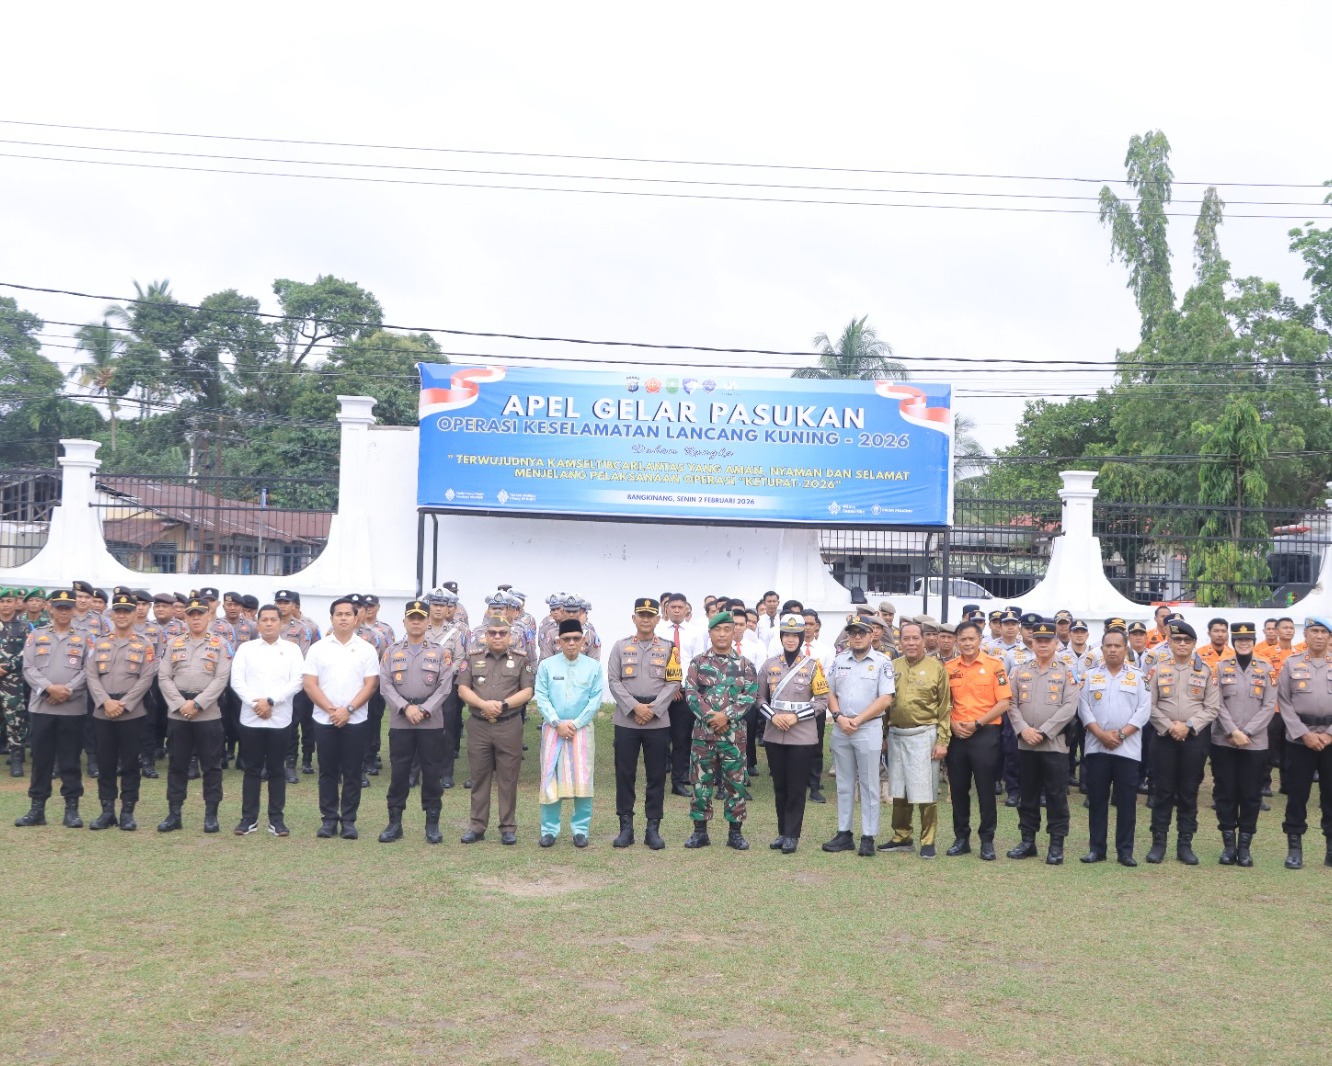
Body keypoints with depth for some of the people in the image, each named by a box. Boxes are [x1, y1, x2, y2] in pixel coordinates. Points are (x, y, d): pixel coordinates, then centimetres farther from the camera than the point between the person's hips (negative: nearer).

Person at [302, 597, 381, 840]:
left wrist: (348, 709, -14)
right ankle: (328, 819, 14)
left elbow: (371, 684, -3)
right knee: (327, 771, 6)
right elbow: (310, 685, -2)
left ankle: (349, 820, 11)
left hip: (355, 720, 0)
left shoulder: (366, 649, 2)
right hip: (324, 720, 1)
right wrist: (331, 709, -13)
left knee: (352, 772, 3)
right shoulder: (318, 648, 3)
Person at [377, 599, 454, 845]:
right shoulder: (391, 652, 7)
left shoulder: (440, 653, 5)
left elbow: (445, 687, -3)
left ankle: (432, 824, 12)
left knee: (432, 773, 3)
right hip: (399, 723, 1)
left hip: (432, 723, 0)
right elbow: (385, 686, -1)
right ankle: (394, 823, 13)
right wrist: (406, 708, -14)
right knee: (398, 773, 4)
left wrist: (424, 710, -14)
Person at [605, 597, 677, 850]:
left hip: (658, 722, 0)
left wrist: (653, 709, -12)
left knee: (656, 775, 4)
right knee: (625, 774, 3)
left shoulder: (668, 648, 6)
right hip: (626, 720, 0)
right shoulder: (620, 647, 5)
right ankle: (626, 827, 12)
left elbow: (673, 683, 0)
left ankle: (653, 829, 11)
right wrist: (634, 707, -13)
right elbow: (613, 681, -1)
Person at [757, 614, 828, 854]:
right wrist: (773, 716, -8)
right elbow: (760, 697, 10)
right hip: (774, 735, 3)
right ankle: (782, 832, 20)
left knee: (796, 788, 1)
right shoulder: (769, 665, 6)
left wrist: (796, 717, -13)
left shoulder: (813, 666, -2)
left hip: (802, 736, -3)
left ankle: (792, 835, 8)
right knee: (779, 786, 10)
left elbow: (823, 700, -3)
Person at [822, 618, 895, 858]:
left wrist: (858, 720, -14)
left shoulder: (882, 663, -4)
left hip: (869, 729, -4)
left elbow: (886, 699, -10)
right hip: (840, 729, 4)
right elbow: (830, 693, 10)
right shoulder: (839, 661, 9)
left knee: (869, 785, 1)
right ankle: (844, 834, 16)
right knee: (844, 785, 10)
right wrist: (839, 717, -8)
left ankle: (868, 837, 5)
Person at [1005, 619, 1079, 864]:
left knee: (1057, 797, 1)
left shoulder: (1066, 674, 1)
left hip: (1055, 744, -3)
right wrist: (1023, 729, -11)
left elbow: (1070, 708, -9)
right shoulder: (1019, 672, 9)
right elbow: (1011, 704, 4)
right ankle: (1028, 842, 19)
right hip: (1025, 744, 3)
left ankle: (1056, 845, 8)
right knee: (1027, 796, 10)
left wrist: (1043, 732, -14)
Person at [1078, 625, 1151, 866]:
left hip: (1127, 748, -1)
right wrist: (1101, 734, -11)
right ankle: (1096, 849, 11)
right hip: (1096, 747, 1)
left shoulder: (1138, 677, 5)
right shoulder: (1091, 676, 9)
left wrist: (1121, 734, -12)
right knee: (1096, 799, 4)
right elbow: (1084, 709, 2)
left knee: (1127, 801, 1)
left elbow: (1143, 711, -2)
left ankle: (1125, 851, 9)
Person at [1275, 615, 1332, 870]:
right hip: (1299, 739, -1)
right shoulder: (1291, 664, 4)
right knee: (1297, 793, 2)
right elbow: (1284, 703, -1)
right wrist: (1304, 734, -9)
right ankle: (1294, 846, 10)